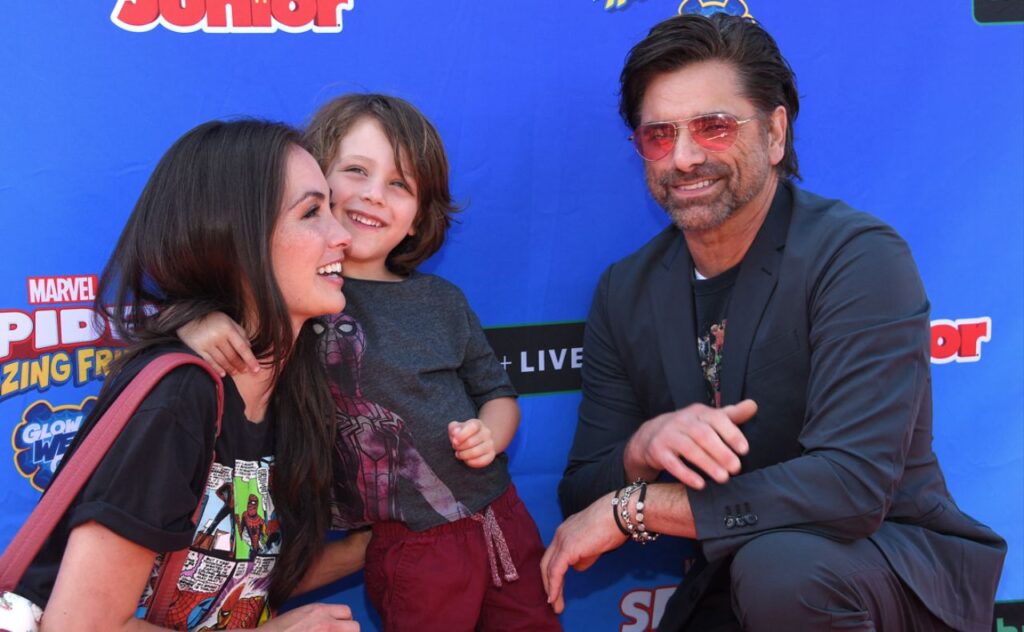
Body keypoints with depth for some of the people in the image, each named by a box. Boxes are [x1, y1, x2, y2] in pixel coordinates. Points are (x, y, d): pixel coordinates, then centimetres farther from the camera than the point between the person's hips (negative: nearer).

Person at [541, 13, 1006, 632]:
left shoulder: (859, 258, -16)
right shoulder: (625, 292, 1)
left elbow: (853, 486, -26)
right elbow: (583, 496, 2)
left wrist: (633, 507, -20)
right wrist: (644, 447, -21)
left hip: (897, 569, -5)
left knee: (778, 564, -33)